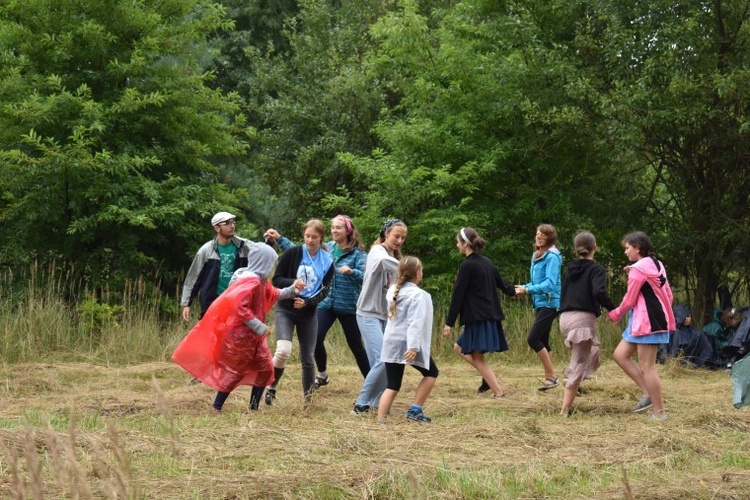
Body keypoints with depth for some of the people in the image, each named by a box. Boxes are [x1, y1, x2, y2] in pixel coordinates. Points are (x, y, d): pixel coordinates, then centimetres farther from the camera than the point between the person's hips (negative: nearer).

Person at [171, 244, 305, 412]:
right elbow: (239, 306, -33)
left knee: (265, 368, 11)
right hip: (239, 335, -10)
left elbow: (272, 294, 28)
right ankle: (217, 407, 10)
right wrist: (259, 326, -29)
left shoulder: (260, 280, 9)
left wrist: (292, 290, 16)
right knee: (235, 371, -1)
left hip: (252, 335, 10)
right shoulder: (251, 281, -23)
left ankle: (254, 407, 18)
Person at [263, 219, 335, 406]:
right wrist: (293, 283, -24)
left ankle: (308, 399, 19)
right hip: (286, 310, -2)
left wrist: (307, 303, -17)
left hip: (308, 313, 2)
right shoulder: (292, 254, -5)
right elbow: (276, 279, -4)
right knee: (283, 351, -22)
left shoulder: (327, 262, 1)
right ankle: (272, 387, 0)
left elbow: (324, 291, 1)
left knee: (308, 358, 5)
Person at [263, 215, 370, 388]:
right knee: (316, 338, -10)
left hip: (348, 307, -3)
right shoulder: (326, 248, 5)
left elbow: (365, 276, -20)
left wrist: (351, 271, -38)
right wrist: (279, 238, 1)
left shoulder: (358, 254, -8)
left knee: (356, 345, 4)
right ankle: (322, 375, 14)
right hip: (326, 303, 3)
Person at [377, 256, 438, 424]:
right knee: (431, 373, 16)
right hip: (409, 345, -6)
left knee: (393, 386, 7)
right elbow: (415, 323, -22)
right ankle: (415, 410, 9)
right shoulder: (417, 295, -13)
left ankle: (381, 420, -6)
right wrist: (414, 347, -28)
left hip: (391, 344, 6)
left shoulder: (393, 291, 9)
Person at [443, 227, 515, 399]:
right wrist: (512, 291, 50)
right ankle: (488, 377, 8)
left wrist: (449, 322, -9)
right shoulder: (486, 262, 12)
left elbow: (458, 295, -12)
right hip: (491, 316, 9)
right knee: (459, 347, 17)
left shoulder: (467, 266, -12)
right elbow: (500, 281, 28)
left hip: (478, 318, -9)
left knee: (477, 357, -5)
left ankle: (498, 392, -10)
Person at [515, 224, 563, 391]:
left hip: (549, 303, -9)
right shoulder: (537, 255, 13)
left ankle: (551, 376, -7)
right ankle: (549, 377, 18)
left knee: (533, 339, -13)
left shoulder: (552, 257, -14)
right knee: (542, 341, 11)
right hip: (541, 303, 9)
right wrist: (525, 288, 2)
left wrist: (528, 290, -26)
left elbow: (550, 283, -23)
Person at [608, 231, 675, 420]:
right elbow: (668, 295, 15)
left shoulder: (638, 269, -14)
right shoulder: (656, 265, 14)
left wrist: (615, 314, 6)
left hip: (646, 322, -10)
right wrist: (663, 316, 22)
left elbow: (629, 300, -10)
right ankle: (648, 394, 10)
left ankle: (659, 412, -1)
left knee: (646, 367, -5)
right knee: (620, 354, 12)